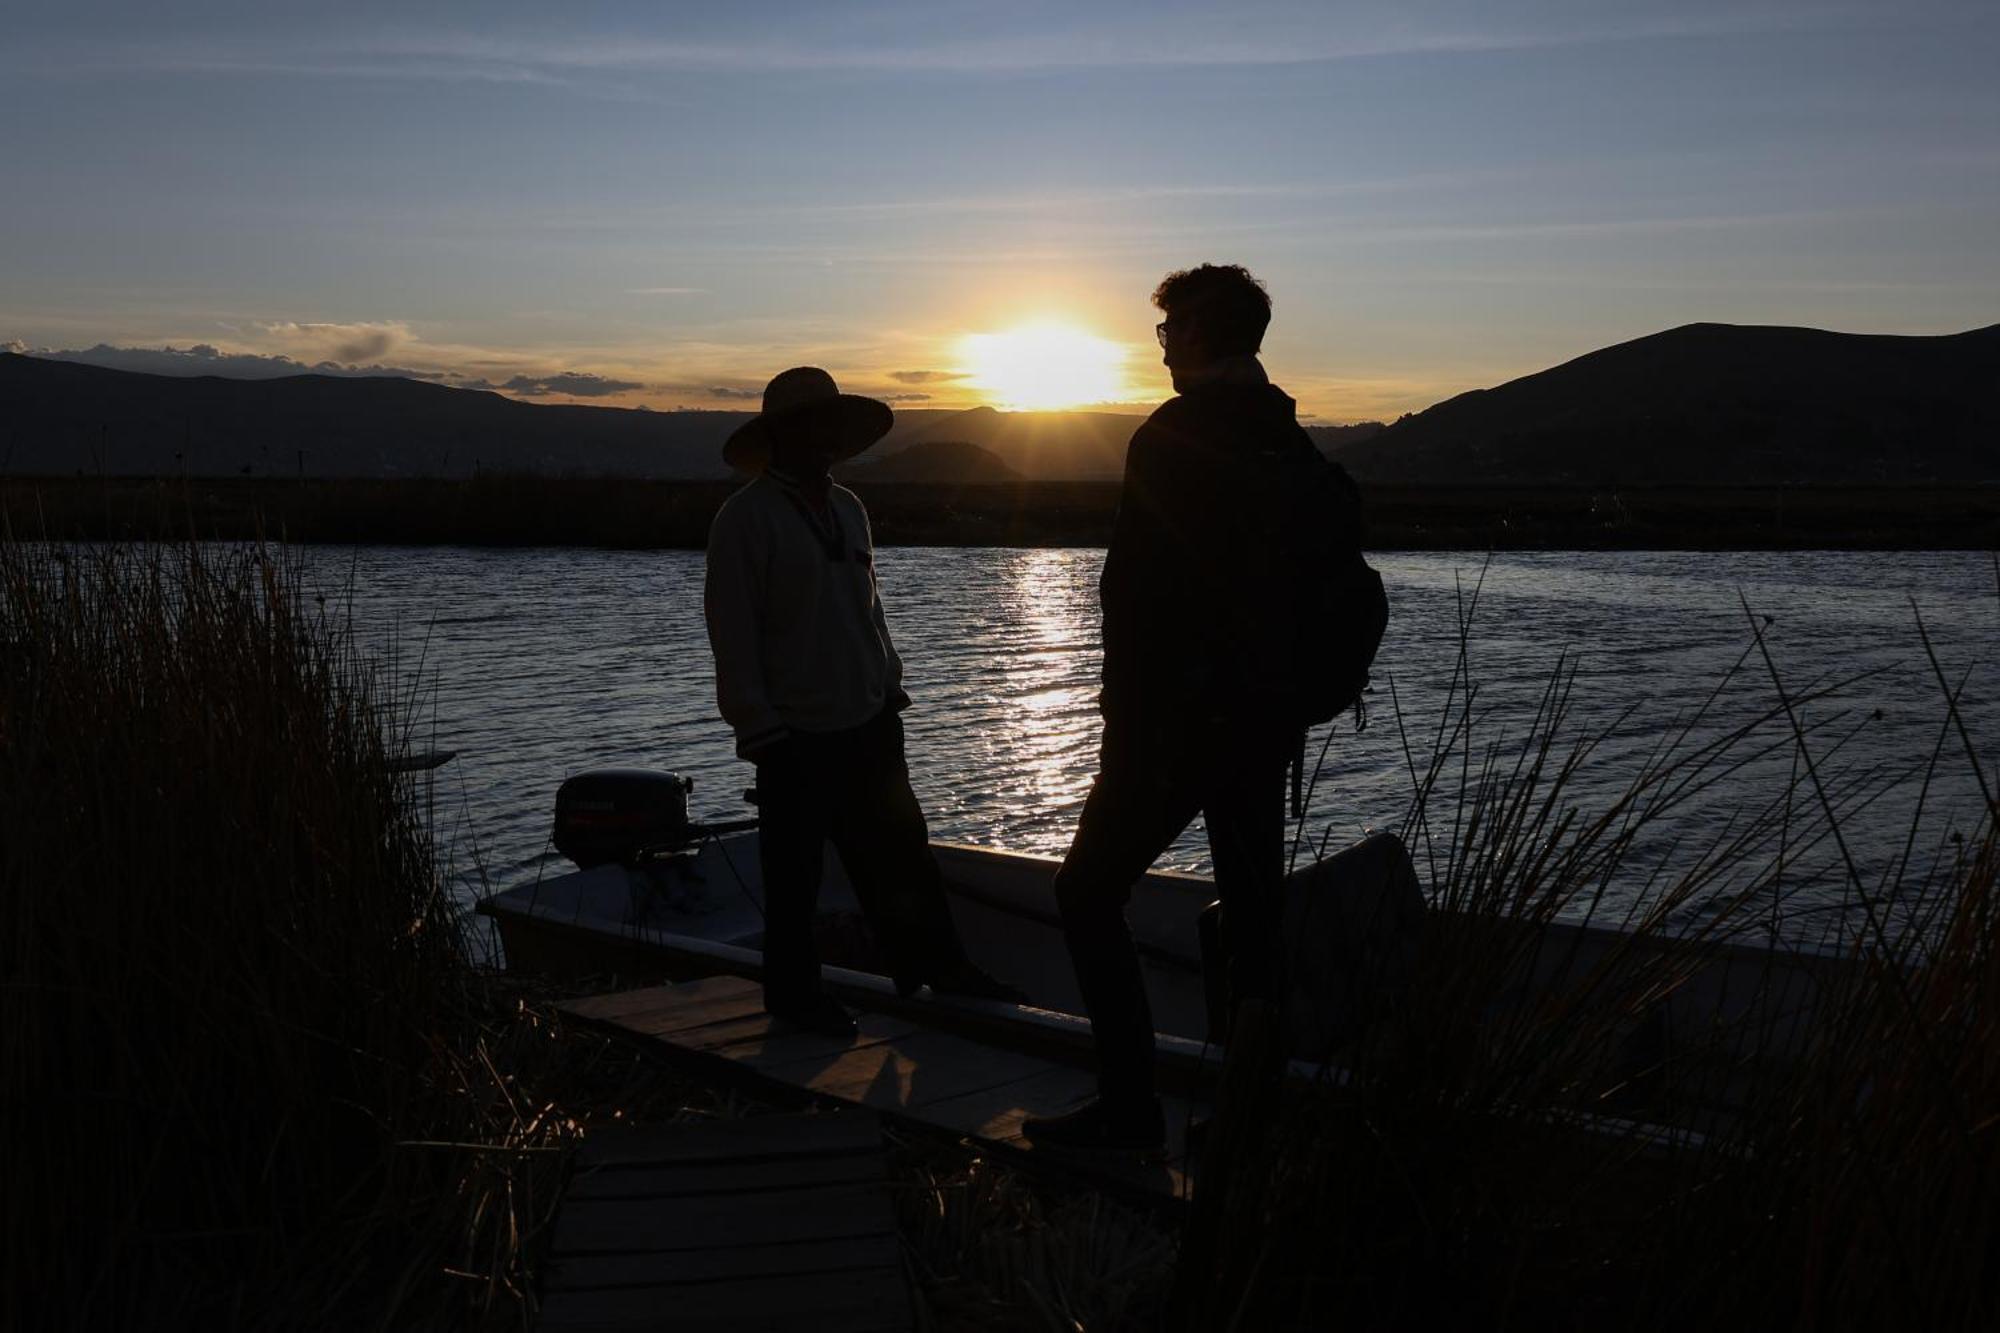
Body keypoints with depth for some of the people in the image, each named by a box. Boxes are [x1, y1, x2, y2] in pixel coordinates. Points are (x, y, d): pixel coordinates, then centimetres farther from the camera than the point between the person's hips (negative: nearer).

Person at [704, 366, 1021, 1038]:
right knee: (795, 867, 4)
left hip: (867, 722, 7)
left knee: (898, 846, 11)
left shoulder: (847, 507, 13)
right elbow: (732, 630, -13)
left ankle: (934, 965, 21)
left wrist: (890, 687, 14)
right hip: (795, 731, -7)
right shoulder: (746, 517, -10)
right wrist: (757, 725, -15)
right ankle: (792, 991, 19)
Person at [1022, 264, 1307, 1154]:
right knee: (1253, 911, 13)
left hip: (1183, 714, -8)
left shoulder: (1170, 438, -13)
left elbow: (1135, 592, -21)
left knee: (1088, 891, 3)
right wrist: (1283, 698, 18)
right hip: (1269, 719, 8)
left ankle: (1129, 1108, 2)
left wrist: (1125, 723, -18)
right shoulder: (1293, 444, 11)